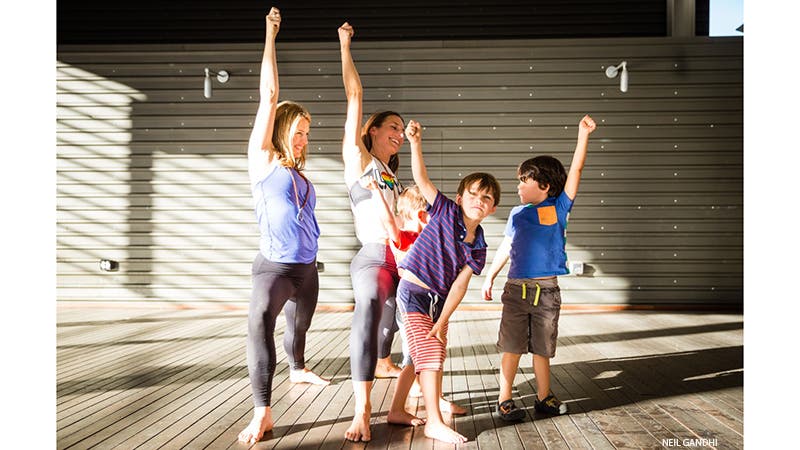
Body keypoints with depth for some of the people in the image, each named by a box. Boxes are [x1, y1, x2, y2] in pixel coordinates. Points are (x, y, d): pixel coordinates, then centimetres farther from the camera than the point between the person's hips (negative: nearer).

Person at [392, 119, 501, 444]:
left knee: (420, 354, 13)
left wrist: (443, 320, -10)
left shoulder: (478, 247, 1)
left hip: (439, 299, 6)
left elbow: (460, 283, -4)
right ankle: (434, 422, -4)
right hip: (414, 292, -6)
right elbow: (421, 179, -15)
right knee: (431, 353, -10)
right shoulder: (446, 212, -10)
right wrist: (415, 143, -28)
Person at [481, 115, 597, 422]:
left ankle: (544, 397, 26)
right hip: (516, 289, 1)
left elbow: (575, 172, -7)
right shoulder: (517, 214, 8)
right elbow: (506, 247, 17)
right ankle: (504, 400, 14)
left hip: (547, 291, -1)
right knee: (512, 348, 4)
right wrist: (489, 277, 16)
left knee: (542, 348, 10)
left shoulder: (558, 208, 1)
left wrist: (583, 135, -14)